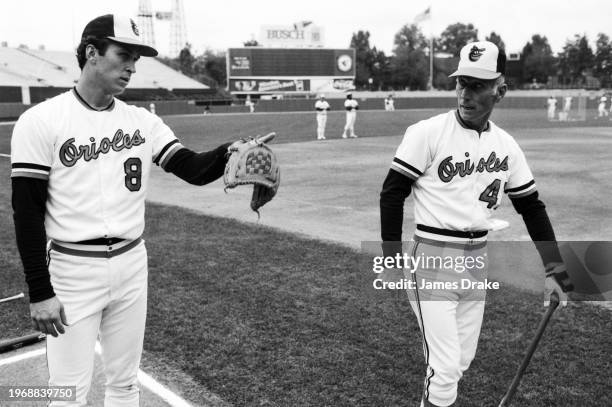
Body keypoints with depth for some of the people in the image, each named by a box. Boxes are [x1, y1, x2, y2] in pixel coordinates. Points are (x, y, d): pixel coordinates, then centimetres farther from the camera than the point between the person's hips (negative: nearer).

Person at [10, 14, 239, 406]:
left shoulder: (143, 121, 3)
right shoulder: (41, 121, -10)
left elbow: (193, 169, -4)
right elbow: (27, 211, -10)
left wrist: (228, 154, -26)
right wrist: (39, 292, -12)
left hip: (131, 264, 4)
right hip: (73, 270, -4)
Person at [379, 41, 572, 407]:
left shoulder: (506, 145, 4)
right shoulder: (427, 133, -11)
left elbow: (532, 207, 10)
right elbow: (392, 193, -10)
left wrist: (556, 270, 6)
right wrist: (393, 261, -13)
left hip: (478, 260, 5)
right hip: (433, 257, -5)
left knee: (463, 360, 16)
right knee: (446, 367, -6)